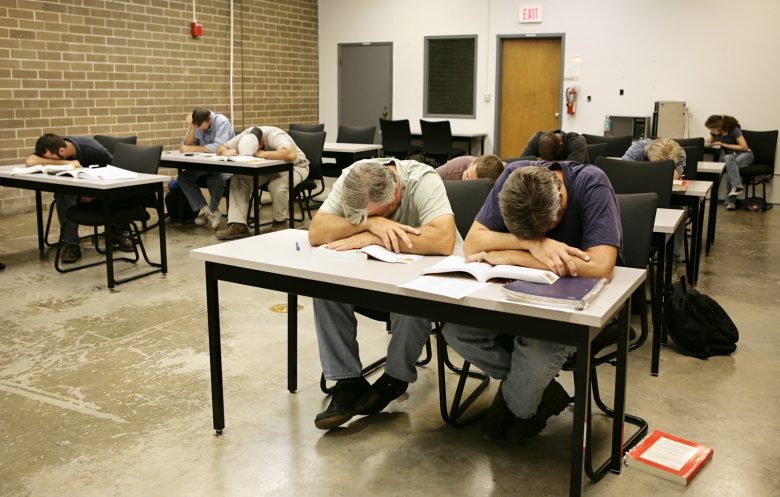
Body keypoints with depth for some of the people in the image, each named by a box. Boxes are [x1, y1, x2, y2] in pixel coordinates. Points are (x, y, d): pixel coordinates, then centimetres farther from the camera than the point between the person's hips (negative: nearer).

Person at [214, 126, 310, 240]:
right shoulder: (245, 136, -16)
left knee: (277, 185, -38)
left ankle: (280, 221, -9)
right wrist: (227, 152, -31)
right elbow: (220, 149, -6)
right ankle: (238, 225, -19)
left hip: (294, 166, -6)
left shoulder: (274, 135, -33)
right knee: (238, 179, -18)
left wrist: (262, 153, -43)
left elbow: (291, 154, -52)